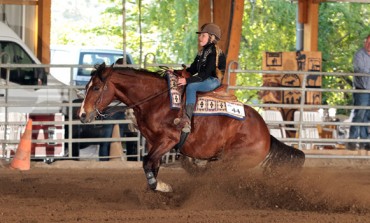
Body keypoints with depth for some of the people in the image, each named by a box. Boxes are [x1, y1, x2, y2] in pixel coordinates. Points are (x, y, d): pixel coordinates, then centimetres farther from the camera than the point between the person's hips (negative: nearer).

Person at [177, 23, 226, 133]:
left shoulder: (214, 52, -14)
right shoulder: (202, 53, 16)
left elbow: (206, 73, -22)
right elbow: (193, 69, 17)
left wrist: (187, 80, -28)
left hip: (214, 81, -10)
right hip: (204, 80, 10)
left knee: (191, 86, -32)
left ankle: (187, 121, -39)